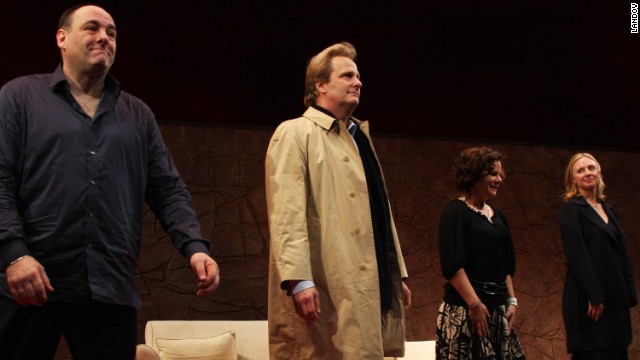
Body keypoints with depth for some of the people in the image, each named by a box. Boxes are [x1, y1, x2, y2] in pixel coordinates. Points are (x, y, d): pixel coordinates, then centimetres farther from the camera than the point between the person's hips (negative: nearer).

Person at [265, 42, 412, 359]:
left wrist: (398, 275, 20)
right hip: (325, 288, -8)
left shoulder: (360, 139, 24)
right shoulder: (295, 134, -2)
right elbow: (287, 213, -13)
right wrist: (298, 279, -23)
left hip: (370, 286, 8)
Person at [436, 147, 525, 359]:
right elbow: (452, 265, -16)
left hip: (497, 309, 7)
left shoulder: (497, 216, 16)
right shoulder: (456, 211, -7)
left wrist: (511, 301, 10)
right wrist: (474, 304, -19)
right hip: (463, 309, -7)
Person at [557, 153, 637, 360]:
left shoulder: (607, 210, 17)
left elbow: (622, 256, 17)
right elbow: (577, 256, -13)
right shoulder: (571, 209, -5)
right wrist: (595, 297, -18)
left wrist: (629, 294, 8)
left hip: (615, 300, 7)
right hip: (589, 300, -7)